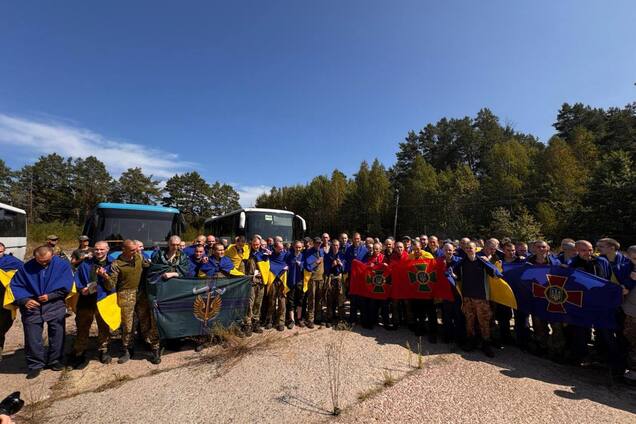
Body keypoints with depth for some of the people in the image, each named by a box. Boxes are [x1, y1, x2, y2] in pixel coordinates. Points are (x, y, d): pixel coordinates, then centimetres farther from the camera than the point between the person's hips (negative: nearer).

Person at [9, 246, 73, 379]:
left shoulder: (63, 265, -5)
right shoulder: (27, 267, 0)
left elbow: (66, 286, -8)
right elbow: (15, 285, 3)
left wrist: (50, 296, -17)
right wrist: (24, 300, -12)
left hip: (55, 306, -1)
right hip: (32, 306, 1)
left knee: (57, 335, 8)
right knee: (32, 337, 5)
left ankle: (55, 361, 27)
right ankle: (35, 365, 23)